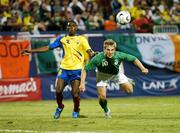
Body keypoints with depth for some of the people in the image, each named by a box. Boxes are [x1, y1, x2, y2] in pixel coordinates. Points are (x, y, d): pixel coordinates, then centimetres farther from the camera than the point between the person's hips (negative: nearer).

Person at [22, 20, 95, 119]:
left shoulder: (81, 39, 7)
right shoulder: (62, 39, 13)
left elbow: (89, 51, -3)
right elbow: (48, 47, 11)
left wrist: (93, 54, -28)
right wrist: (31, 51, 6)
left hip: (76, 69, -2)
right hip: (64, 68, 2)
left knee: (75, 93, -9)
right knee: (58, 90, -9)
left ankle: (76, 110, 19)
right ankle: (60, 107, 20)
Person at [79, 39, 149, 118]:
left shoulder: (119, 55, -34)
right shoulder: (98, 58, -37)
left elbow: (134, 59, -20)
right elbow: (85, 69, -28)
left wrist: (143, 69, -30)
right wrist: (82, 83, -34)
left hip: (116, 73, 1)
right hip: (102, 75, -1)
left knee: (129, 91, -8)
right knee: (102, 96, -13)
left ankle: (129, 82, 30)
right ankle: (106, 111, 20)